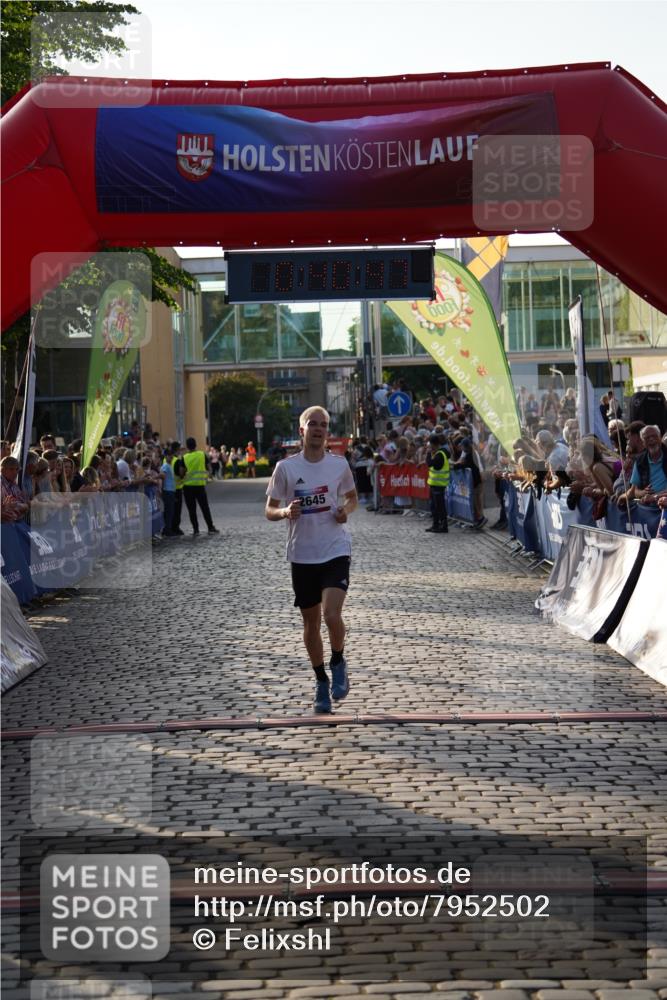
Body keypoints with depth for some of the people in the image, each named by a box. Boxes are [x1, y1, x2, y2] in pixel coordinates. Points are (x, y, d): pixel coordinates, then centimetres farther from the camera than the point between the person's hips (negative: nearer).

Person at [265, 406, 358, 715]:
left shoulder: (339, 464, 1)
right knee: (310, 623, 9)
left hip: (335, 550, -1)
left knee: (331, 614, -18)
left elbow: (352, 498, 17)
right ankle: (321, 682, 27)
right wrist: (285, 512, -18)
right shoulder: (286, 467, -2)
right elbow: (269, 510, 4)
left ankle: (338, 663, 11)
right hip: (302, 555, 1)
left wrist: (346, 510, -6)